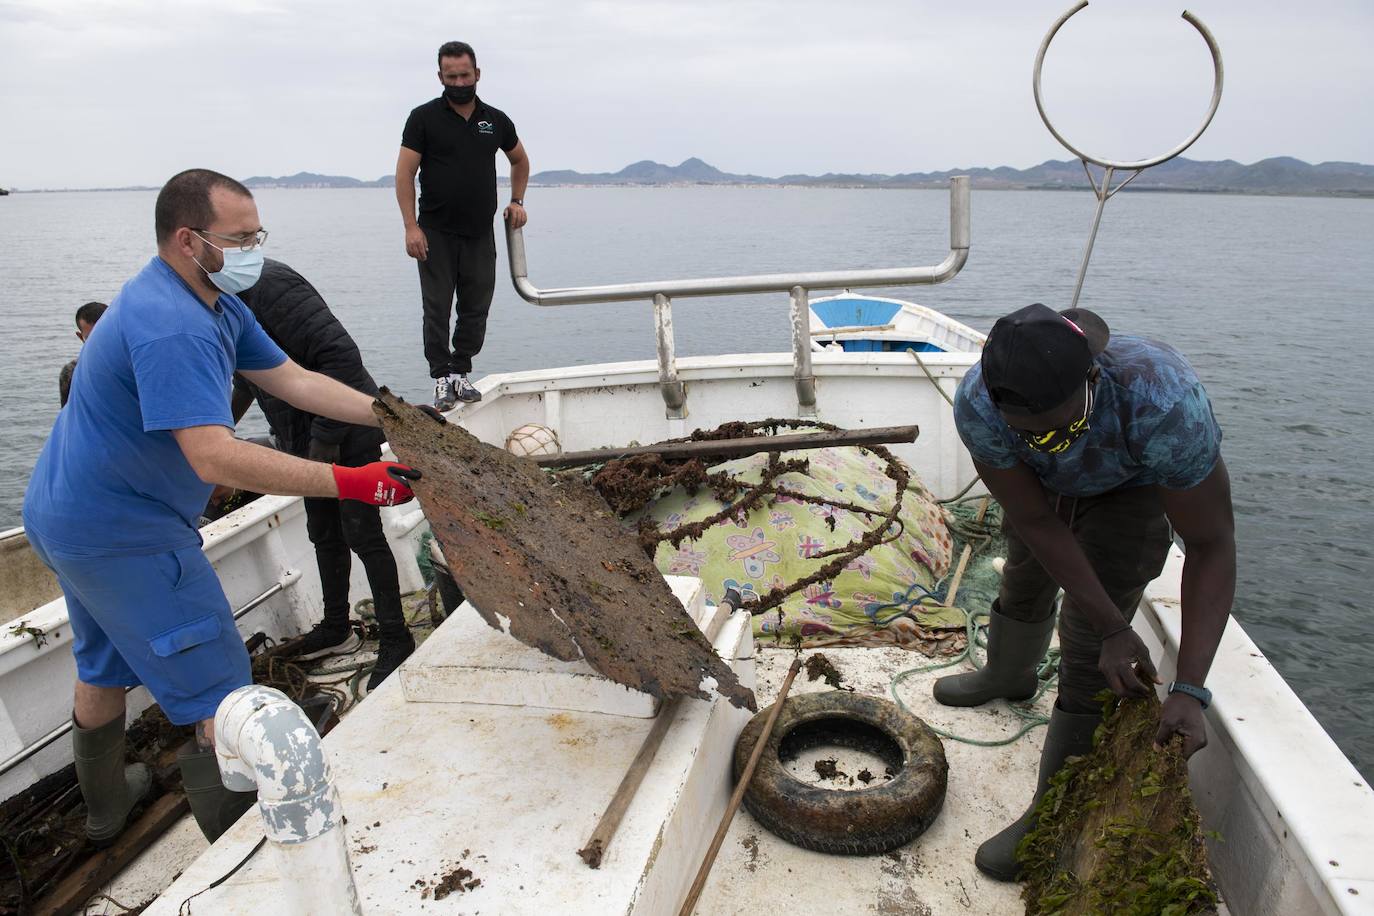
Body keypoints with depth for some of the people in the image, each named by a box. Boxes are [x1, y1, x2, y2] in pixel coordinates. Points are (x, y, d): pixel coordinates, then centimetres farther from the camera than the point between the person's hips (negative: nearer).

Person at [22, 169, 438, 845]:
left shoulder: (215, 302, 4)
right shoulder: (171, 327, -29)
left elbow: (293, 381, 2)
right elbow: (216, 458, -38)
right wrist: (353, 484, -41)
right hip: (125, 536, -11)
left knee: (104, 666, 28)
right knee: (220, 700, -5)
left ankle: (105, 805, 51)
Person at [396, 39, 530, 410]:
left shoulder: (496, 121, 10)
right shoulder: (424, 118, 0)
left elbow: (520, 160, 27)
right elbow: (405, 173, -3)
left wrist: (517, 201, 14)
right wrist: (411, 226, -12)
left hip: (480, 233, 3)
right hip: (436, 234, -3)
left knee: (476, 309, 4)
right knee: (437, 309, -2)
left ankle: (460, 372, 15)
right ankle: (442, 379, 4)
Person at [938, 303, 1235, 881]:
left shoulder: (1164, 404, -44)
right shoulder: (976, 402, -37)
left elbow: (1211, 546, -34)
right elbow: (1037, 523, -26)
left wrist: (1189, 691, -38)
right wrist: (1115, 628, -28)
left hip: (1133, 488, -3)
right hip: (1041, 486, 3)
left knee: (1086, 654, -10)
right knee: (1026, 579, 25)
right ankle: (1009, 678, 58)